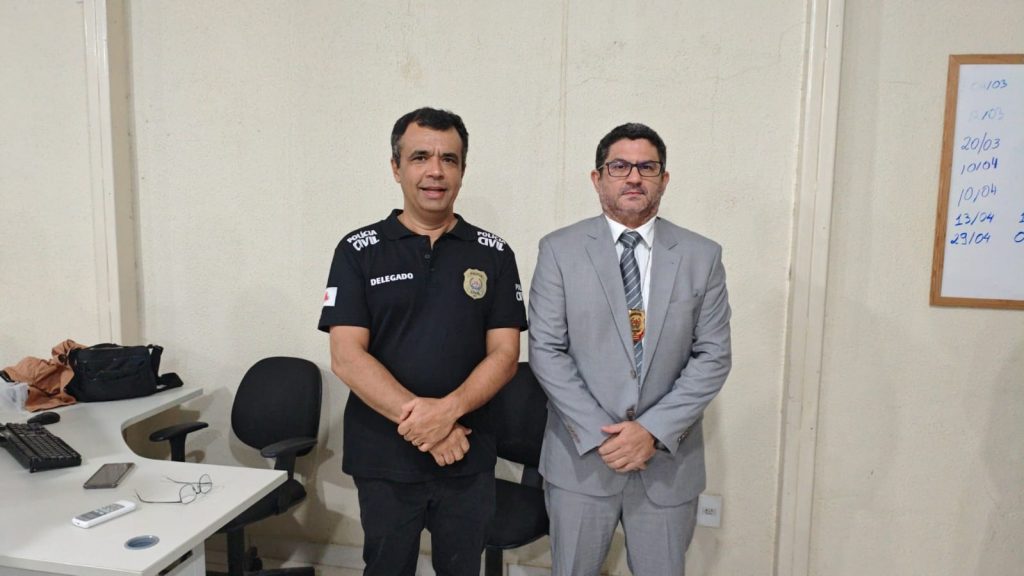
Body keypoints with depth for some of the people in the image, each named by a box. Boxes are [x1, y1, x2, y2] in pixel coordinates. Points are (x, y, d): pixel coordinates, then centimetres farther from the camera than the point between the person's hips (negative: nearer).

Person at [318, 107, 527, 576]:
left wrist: (448, 410, -20)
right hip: (383, 457, -1)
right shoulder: (358, 251, -3)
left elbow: (504, 353, -4)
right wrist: (413, 416, -20)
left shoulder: (493, 255, 1)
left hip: (469, 457, 1)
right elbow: (346, 357, -10)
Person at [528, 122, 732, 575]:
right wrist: (598, 433, -13)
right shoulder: (560, 250, -3)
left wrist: (654, 430, -12)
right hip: (580, 456, -1)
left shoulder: (701, 256, 1)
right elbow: (546, 350, -6)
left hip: (668, 460, 1)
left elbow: (713, 356, -1)